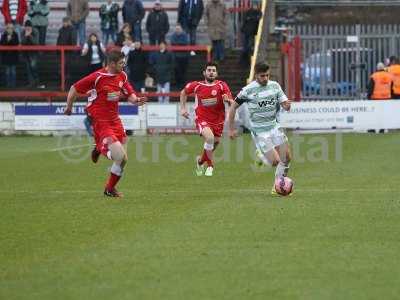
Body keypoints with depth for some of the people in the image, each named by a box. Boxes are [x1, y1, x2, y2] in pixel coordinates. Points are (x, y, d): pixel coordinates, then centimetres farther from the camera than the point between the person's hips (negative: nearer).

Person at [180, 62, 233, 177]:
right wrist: (183, 108, 9)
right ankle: (210, 166, -9)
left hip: (218, 120, 3)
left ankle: (201, 160, 46)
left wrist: (227, 99, -33)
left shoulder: (221, 85, -7)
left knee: (215, 143, 14)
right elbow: (184, 92, 15)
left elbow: (232, 103, -11)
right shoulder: (197, 85, -5)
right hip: (202, 119, -3)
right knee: (210, 138, -28)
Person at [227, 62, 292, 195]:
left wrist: (287, 105, -23)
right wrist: (231, 129, -2)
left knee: (287, 158, 2)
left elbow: (285, 106, 2)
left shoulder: (274, 86, 1)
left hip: (274, 127, 5)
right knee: (275, 161, -11)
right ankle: (260, 156, 22)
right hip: (259, 132, -5)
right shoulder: (248, 90, -13)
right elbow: (233, 107, -3)